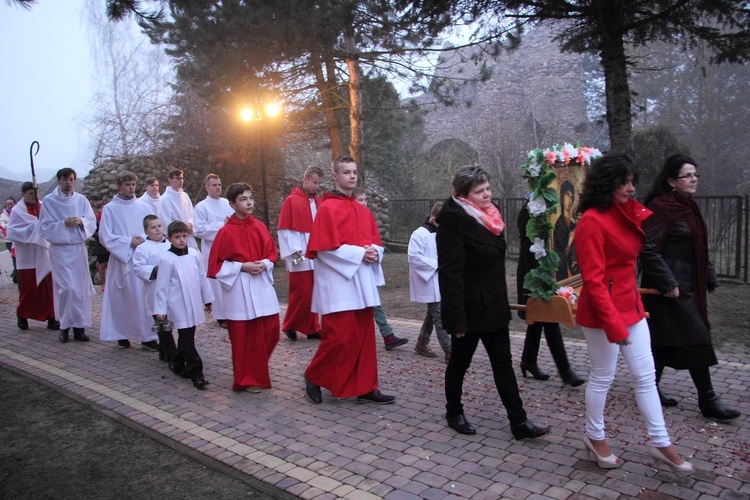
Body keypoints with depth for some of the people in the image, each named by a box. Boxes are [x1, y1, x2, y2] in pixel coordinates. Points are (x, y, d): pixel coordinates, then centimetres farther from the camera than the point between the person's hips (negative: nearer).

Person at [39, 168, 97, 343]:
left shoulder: (81, 200, 6)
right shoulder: (48, 201, 0)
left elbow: (92, 222, 5)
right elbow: (45, 228, -3)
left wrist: (81, 221, -15)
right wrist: (63, 224, -17)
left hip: (79, 248, 3)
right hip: (60, 249, -3)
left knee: (81, 288, 3)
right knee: (66, 288, -8)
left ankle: (79, 326, 12)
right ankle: (64, 326, 7)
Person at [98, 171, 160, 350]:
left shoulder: (144, 208, 10)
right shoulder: (110, 209, 3)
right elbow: (105, 236, -2)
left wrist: (144, 240, -11)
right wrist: (129, 242, -11)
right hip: (121, 259, -1)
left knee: (145, 297, -4)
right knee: (121, 298, 5)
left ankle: (148, 337, -2)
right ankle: (121, 334, 18)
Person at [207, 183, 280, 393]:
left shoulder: (260, 227, 6)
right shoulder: (226, 232, -8)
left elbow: (272, 253, 14)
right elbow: (216, 264, -6)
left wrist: (264, 264, -7)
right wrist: (242, 267, -15)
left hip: (262, 285, 5)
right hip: (239, 288, -4)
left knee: (270, 330, 5)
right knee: (244, 336, 3)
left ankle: (258, 370, 28)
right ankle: (248, 379, 19)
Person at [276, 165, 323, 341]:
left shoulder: (318, 202, 11)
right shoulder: (291, 201, -6)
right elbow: (284, 229, -8)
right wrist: (294, 251, -14)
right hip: (300, 258, -5)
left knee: (313, 294, 9)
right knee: (302, 294, -3)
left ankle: (312, 329, 18)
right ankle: (289, 326, 15)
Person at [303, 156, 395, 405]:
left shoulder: (364, 211, 14)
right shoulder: (327, 208, -9)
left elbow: (377, 243, 16)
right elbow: (325, 247, -16)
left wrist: (374, 253, -7)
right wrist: (359, 253, -17)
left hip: (362, 283, 7)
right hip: (338, 284, -7)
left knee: (364, 337, 9)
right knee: (339, 337, -6)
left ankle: (366, 388, 17)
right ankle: (313, 376, 17)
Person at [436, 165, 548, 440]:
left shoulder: (489, 216, 7)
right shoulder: (453, 222, -19)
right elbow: (450, 273, -22)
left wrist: (502, 301, 18)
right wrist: (457, 319, -23)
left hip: (494, 306, 8)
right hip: (469, 309, -8)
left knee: (503, 363, 10)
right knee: (459, 362, 11)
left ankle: (519, 422, 17)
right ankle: (454, 414, 31)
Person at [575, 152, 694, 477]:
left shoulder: (628, 213, 7)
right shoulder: (592, 221, -19)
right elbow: (594, 280, -22)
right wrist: (614, 325, -23)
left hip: (632, 306, 8)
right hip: (603, 311, -8)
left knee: (645, 376, 13)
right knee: (603, 377, 8)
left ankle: (660, 443, 25)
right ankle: (595, 437, 29)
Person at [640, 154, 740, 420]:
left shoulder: (689, 207, 14)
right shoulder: (659, 209, -15)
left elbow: (699, 249, 22)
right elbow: (648, 250, -20)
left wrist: (710, 277, 18)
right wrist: (668, 283, -21)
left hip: (689, 285, 9)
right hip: (671, 288, -9)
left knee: (665, 340, 13)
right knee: (695, 337, -5)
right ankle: (708, 400, 5)